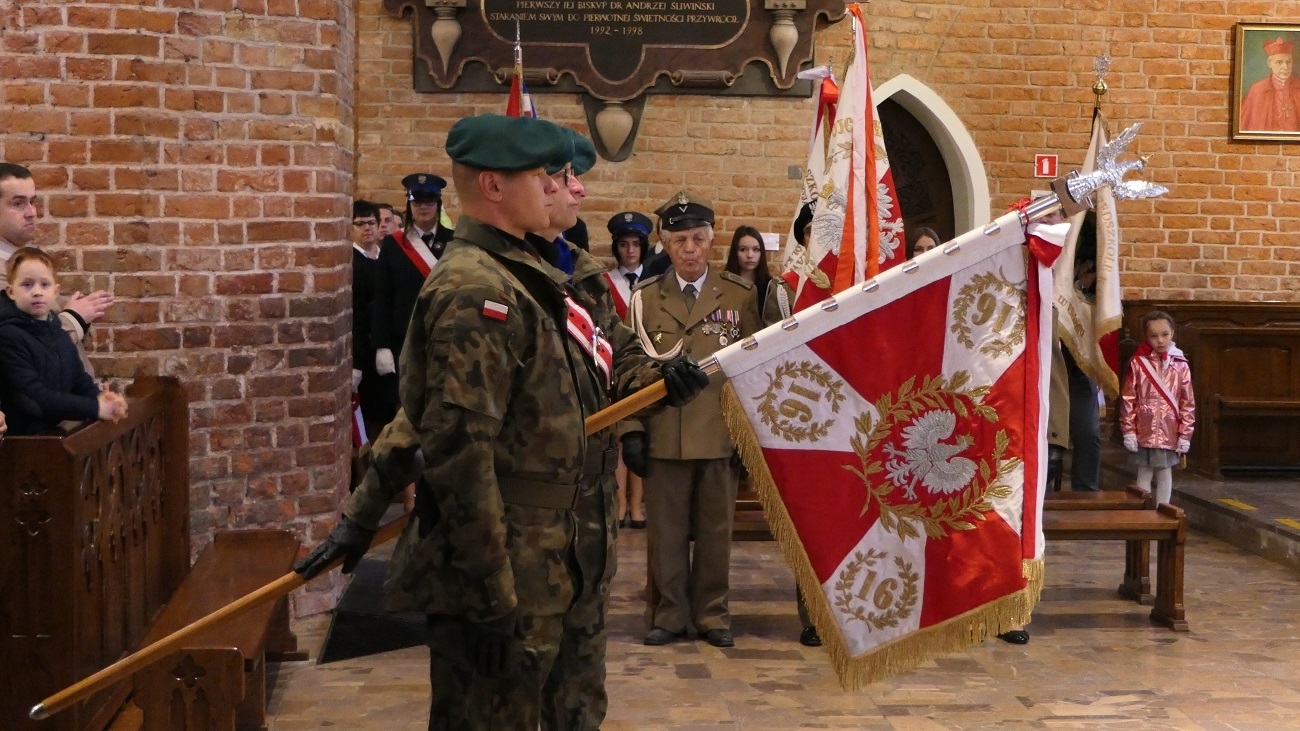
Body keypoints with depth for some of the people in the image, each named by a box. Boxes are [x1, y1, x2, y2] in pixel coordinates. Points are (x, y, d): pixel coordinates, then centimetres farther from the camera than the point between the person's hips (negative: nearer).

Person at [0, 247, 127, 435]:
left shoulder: (59, 334, 11)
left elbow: (79, 379, 16)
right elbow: (31, 398, -18)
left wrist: (99, 396, -7)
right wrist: (95, 408, -18)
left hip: (59, 428, 7)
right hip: (27, 436, -7)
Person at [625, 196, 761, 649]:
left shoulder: (740, 296, 4)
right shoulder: (645, 298, 7)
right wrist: (631, 431, -1)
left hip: (721, 436, 0)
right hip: (663, 436, 1)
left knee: (716, 531, 8)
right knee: (666, 532, 5)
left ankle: (712, 615, 20)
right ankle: (671, 615, 17)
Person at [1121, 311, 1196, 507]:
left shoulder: (1180, 366, 1)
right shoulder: (1137, 363, -3)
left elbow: (1188, 402, 2)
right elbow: (1127, 399, -3)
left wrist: (1185, 434, -2)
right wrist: (1128, 431, -6)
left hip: (1170, 432, 1)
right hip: (1144, 431, -1)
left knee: (1165, 474, 9)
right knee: (1144, 473, 8)